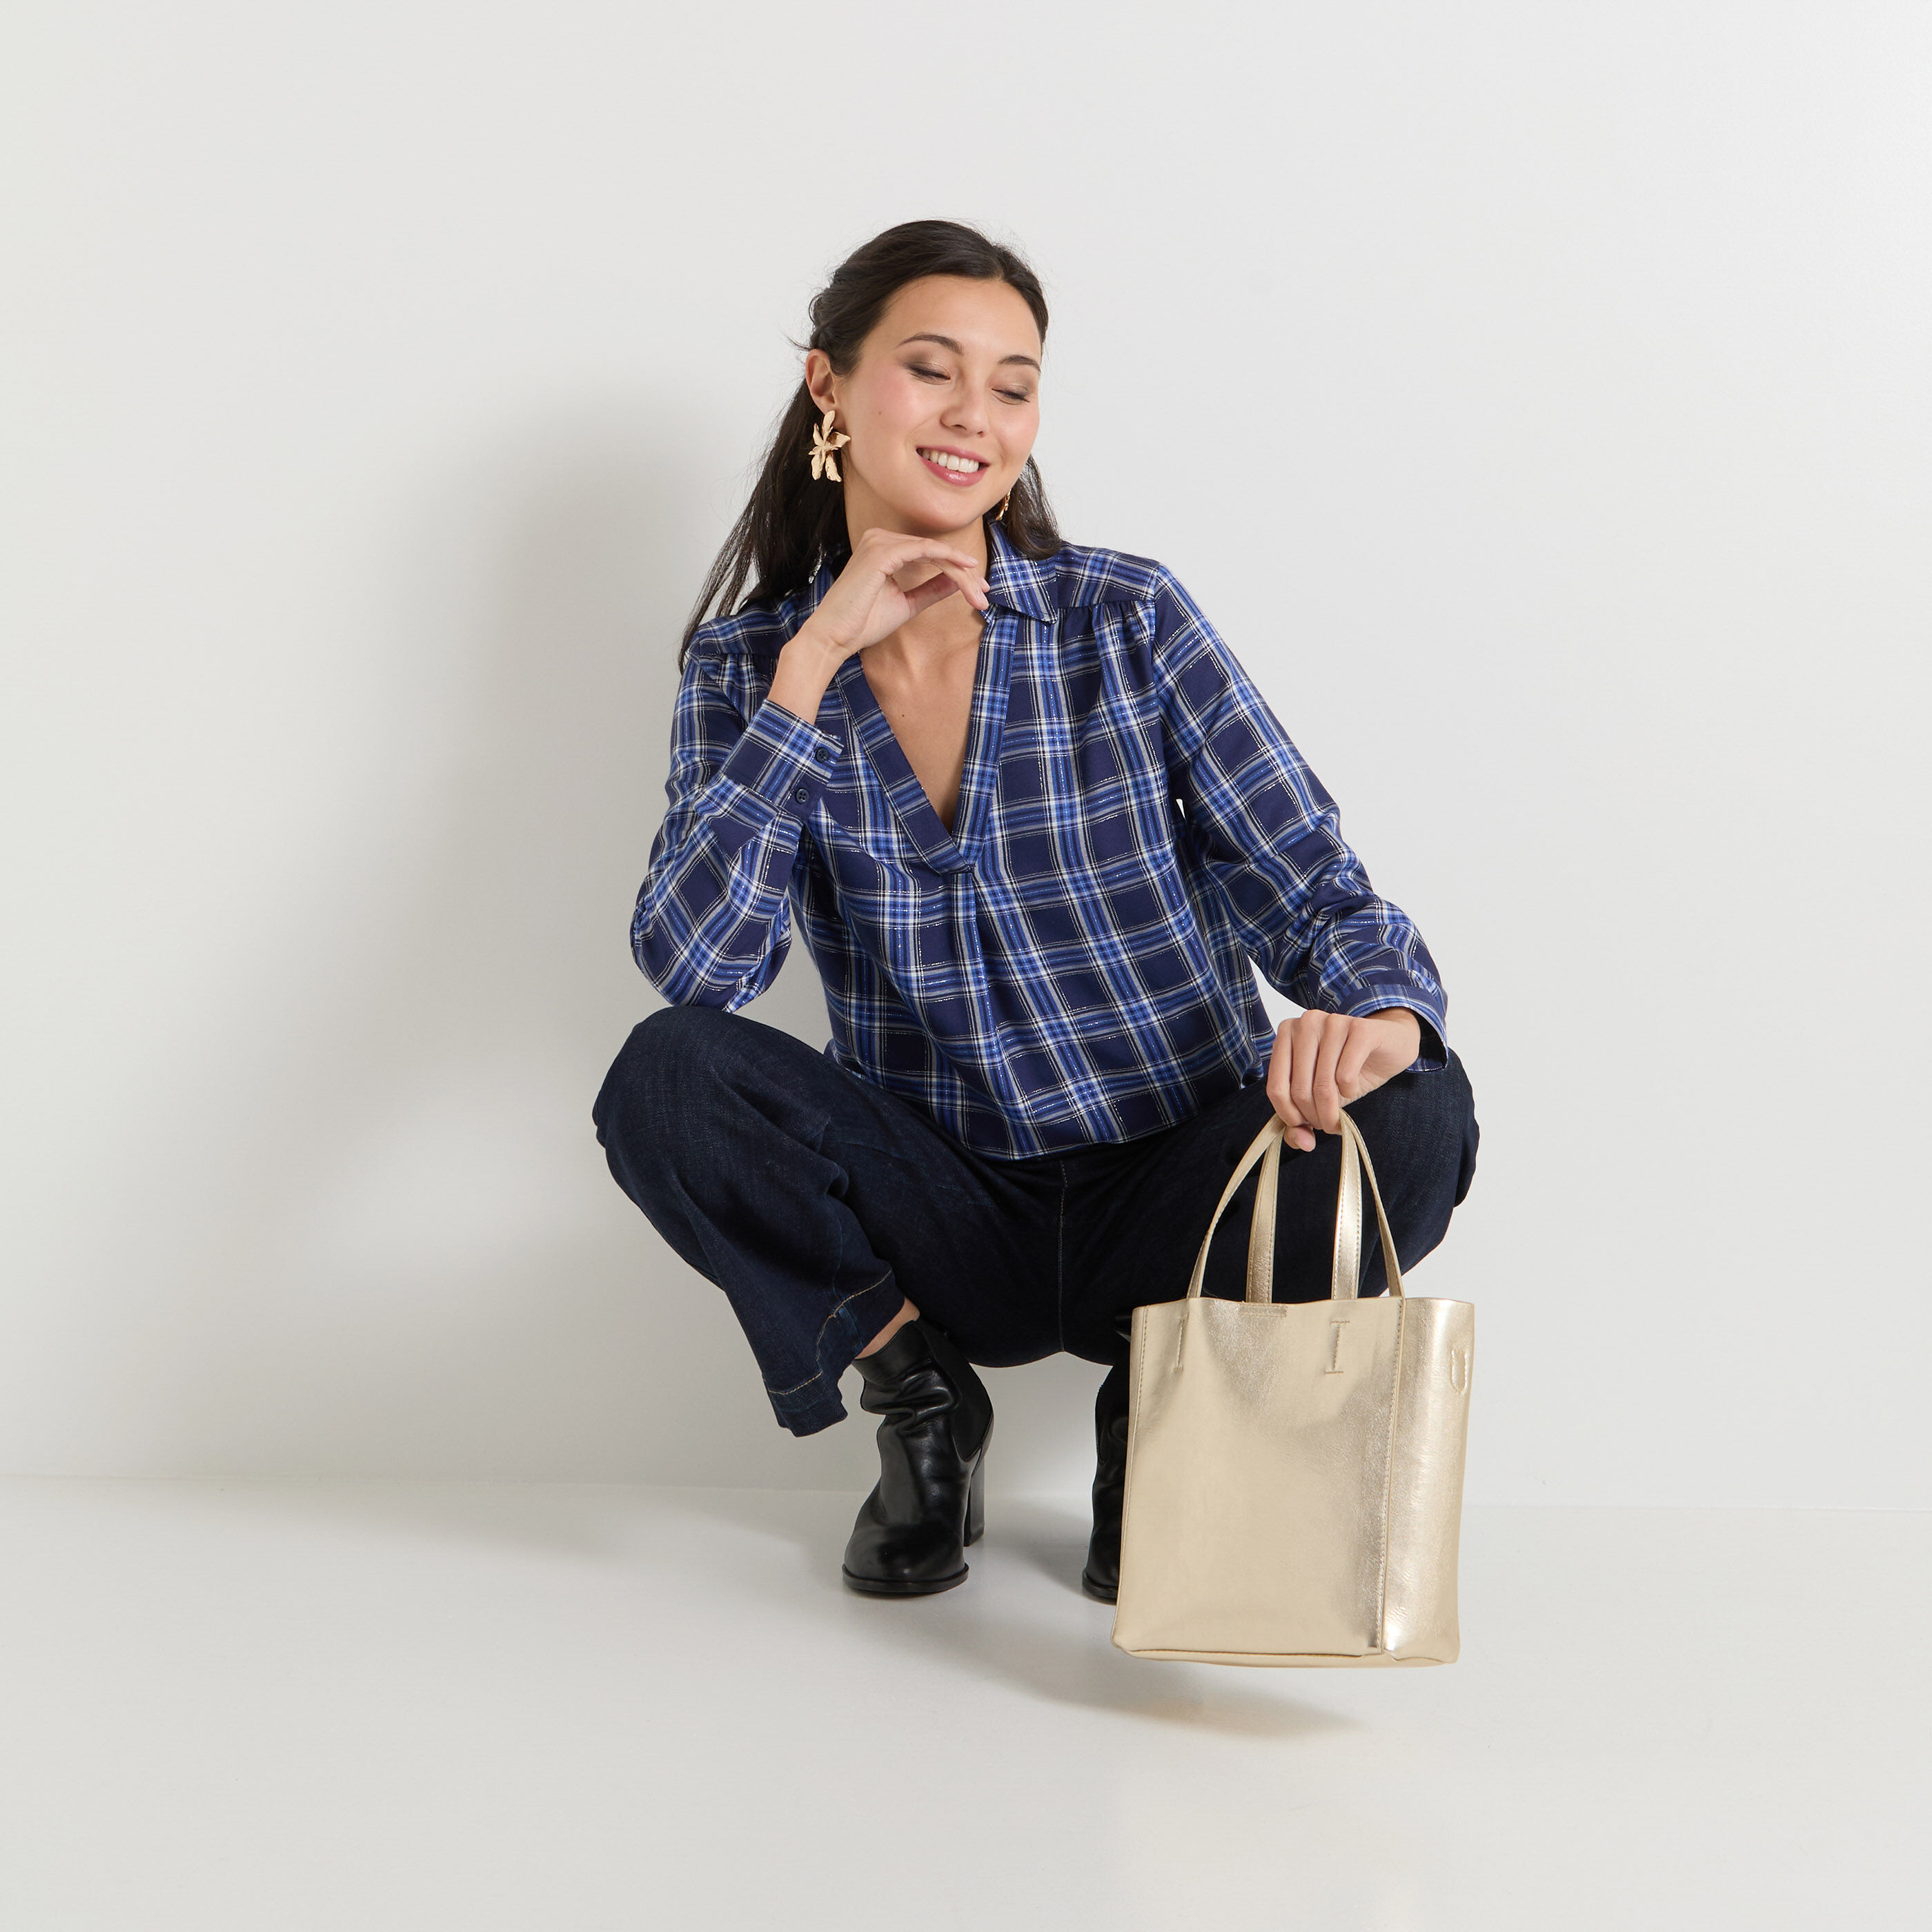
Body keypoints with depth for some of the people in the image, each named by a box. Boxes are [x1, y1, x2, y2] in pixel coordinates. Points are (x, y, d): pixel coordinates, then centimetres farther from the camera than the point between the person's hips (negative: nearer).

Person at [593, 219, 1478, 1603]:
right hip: (946, 1218, 1)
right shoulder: (748, 662, -1)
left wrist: (1378, 1009, -34)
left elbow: (1311, 887, -9)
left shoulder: (1130, 621, -5)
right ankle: (923, 1399, 0)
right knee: (669, 1077, -26)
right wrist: (816, 660, -19)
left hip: (1172, 1198, 0)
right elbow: (693, 959, -16)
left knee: (1411, 1112, -30)